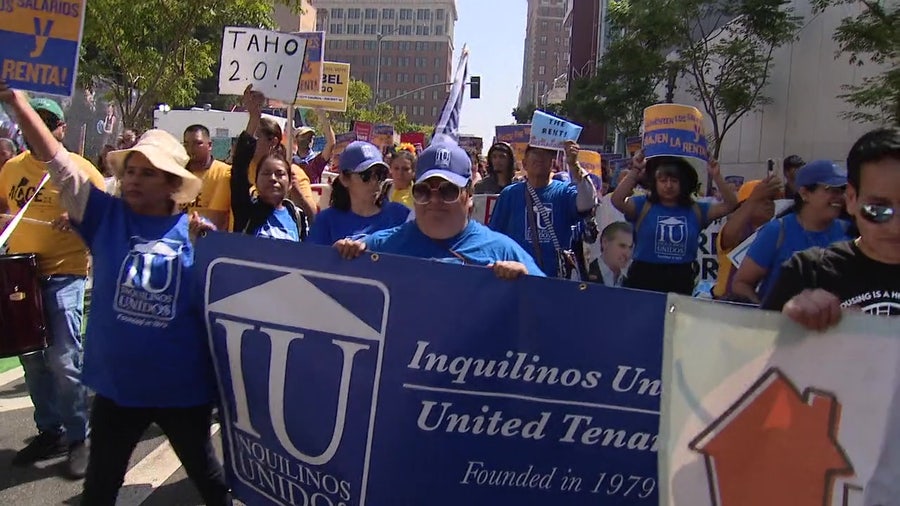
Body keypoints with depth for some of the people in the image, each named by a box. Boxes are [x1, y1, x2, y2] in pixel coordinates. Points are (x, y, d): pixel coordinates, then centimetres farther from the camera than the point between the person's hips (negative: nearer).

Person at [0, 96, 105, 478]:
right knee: (32, 358, 13)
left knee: (64, 360, -8)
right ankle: (49, 431, 28)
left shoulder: (78, 168, -5)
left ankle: (78, 438, 7)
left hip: (64, 275, -6)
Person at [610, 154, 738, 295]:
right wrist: (634, 172, -19)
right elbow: (617, 200, -16)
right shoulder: (643, 206, 0)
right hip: (644, 277, -3)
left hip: (681, 279, 3)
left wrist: (716, 177, -6)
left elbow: (730, 205, 4)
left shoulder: (696, 210, 9)